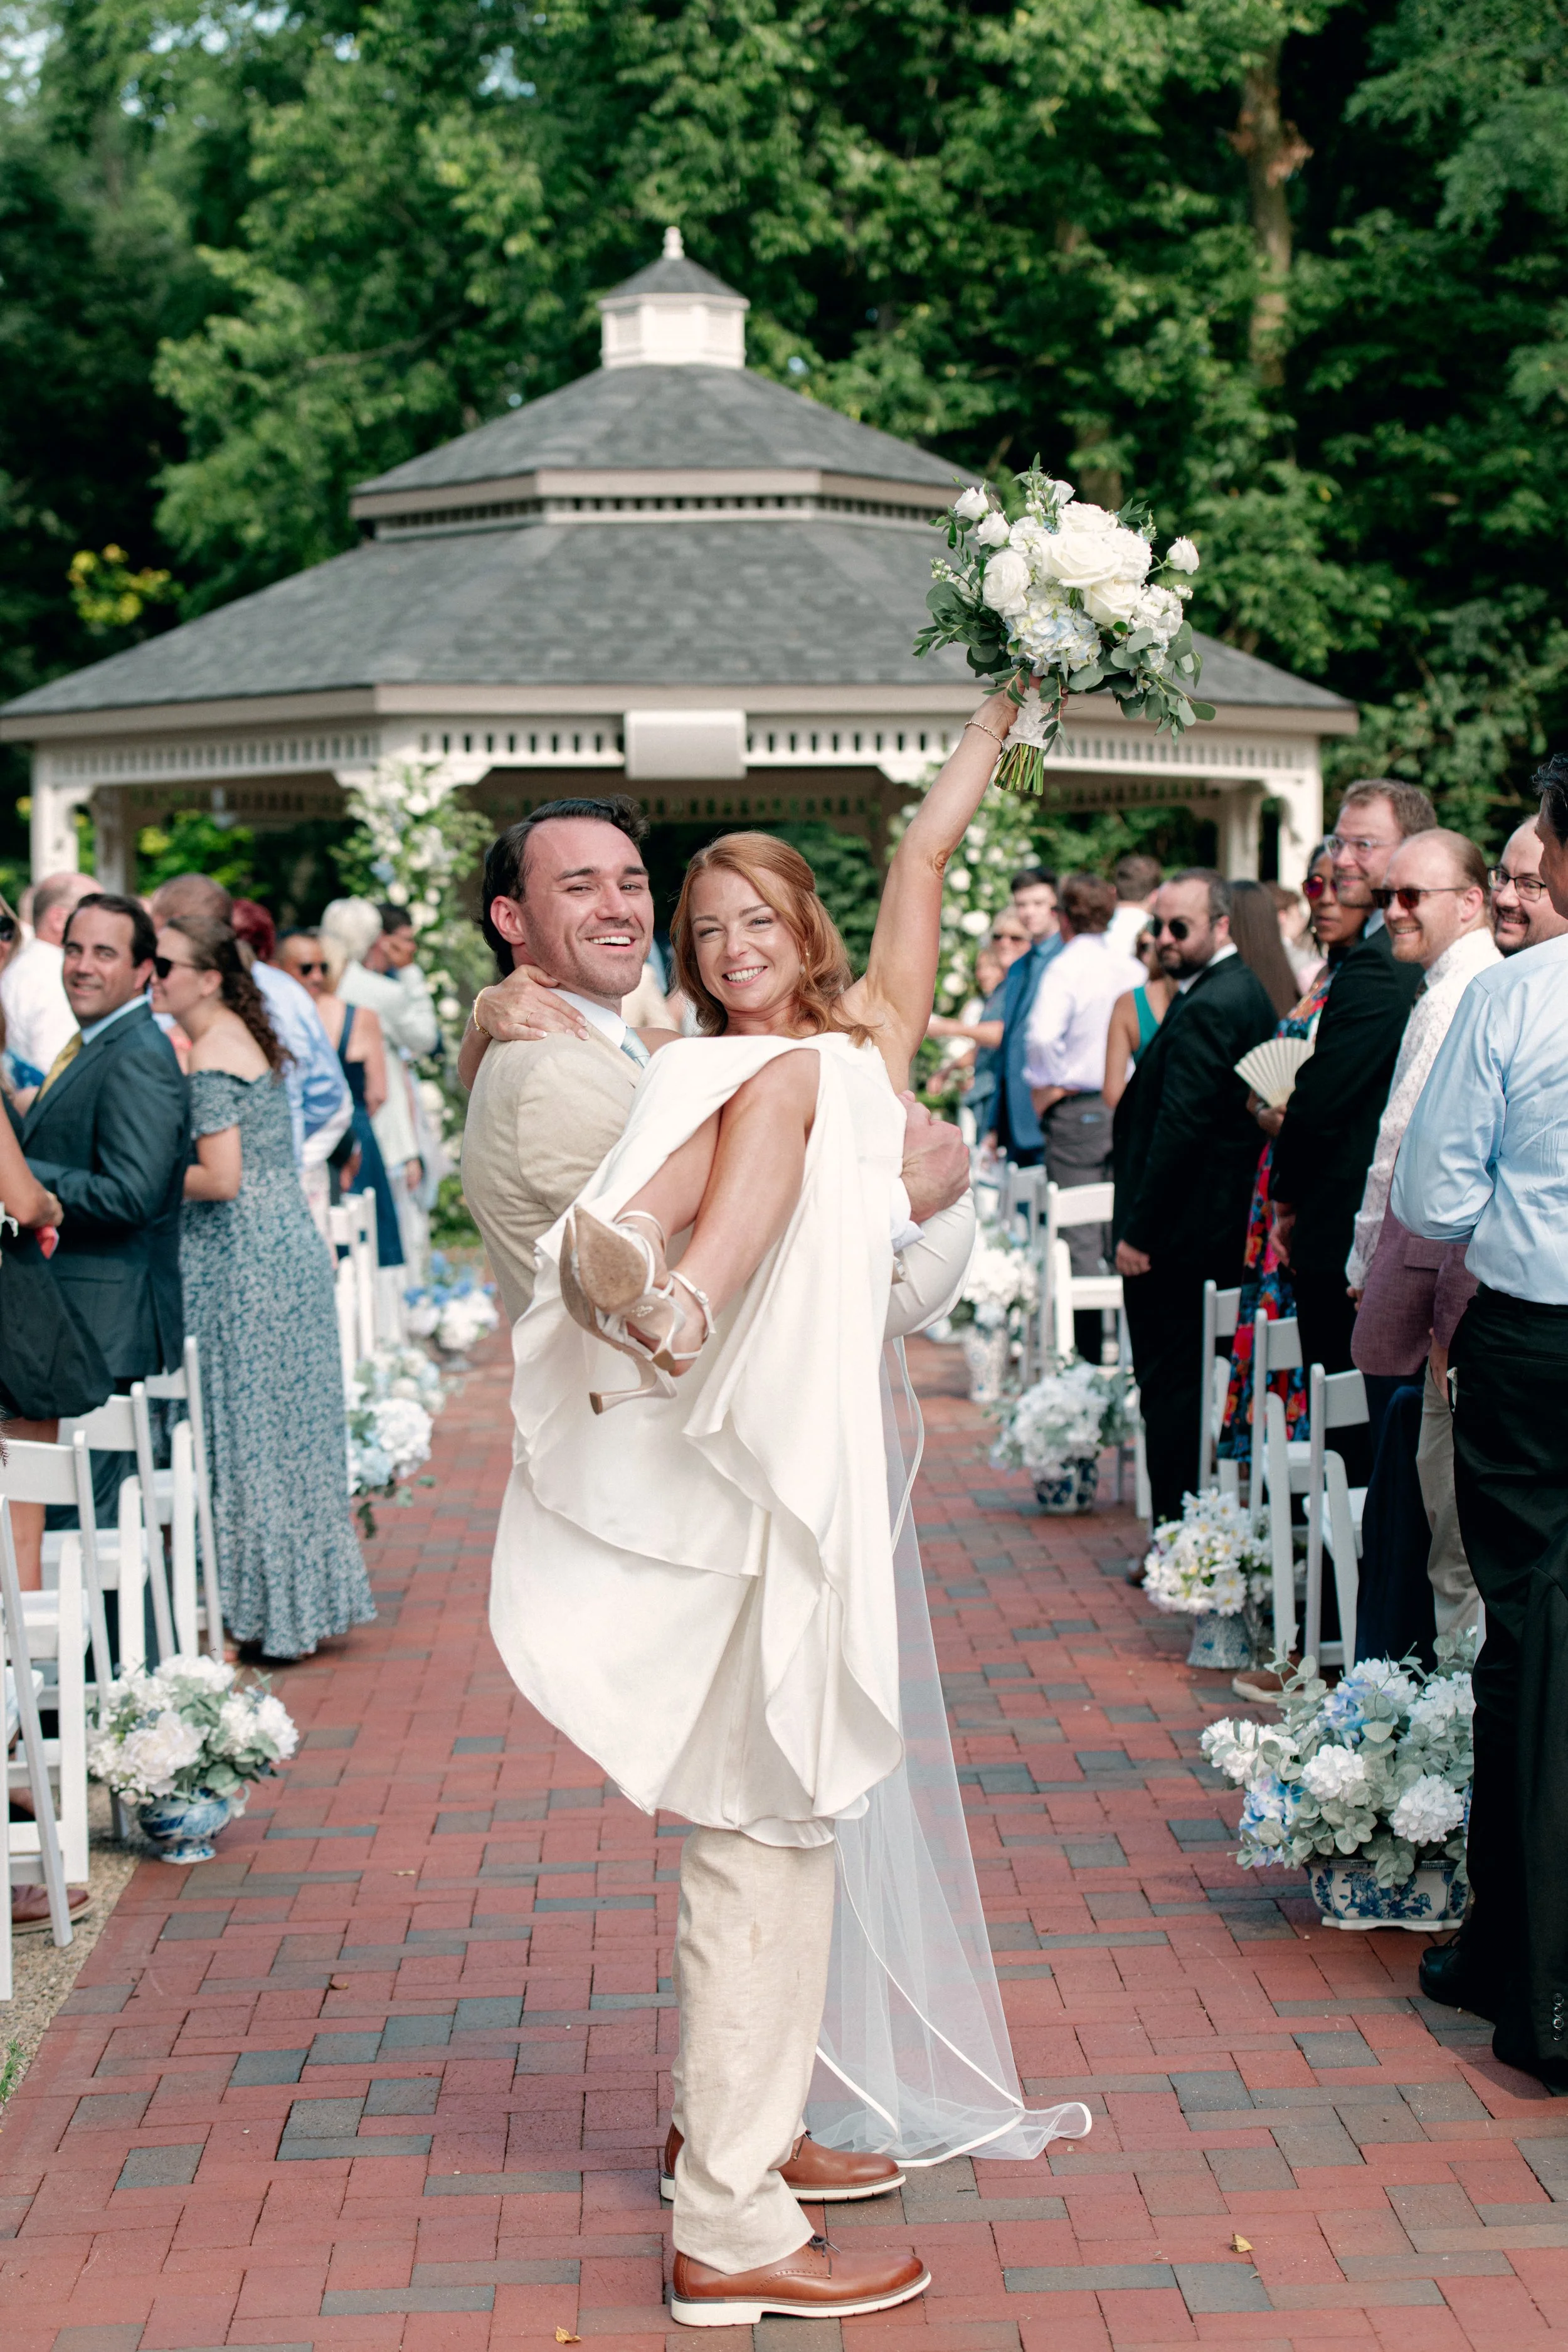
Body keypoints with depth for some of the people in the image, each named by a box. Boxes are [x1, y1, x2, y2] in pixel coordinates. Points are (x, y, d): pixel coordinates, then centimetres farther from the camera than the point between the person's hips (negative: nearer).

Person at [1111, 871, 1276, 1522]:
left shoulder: (1207, 1008, -19)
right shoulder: (1245, 991, 13)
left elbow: (1180, 1128, -23)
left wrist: (1139, 1232, -18)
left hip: (1177, 1237, -10)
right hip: (1227, 1230, 10)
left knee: (1172, 1389, -4)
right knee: (1208, 1386, 16)